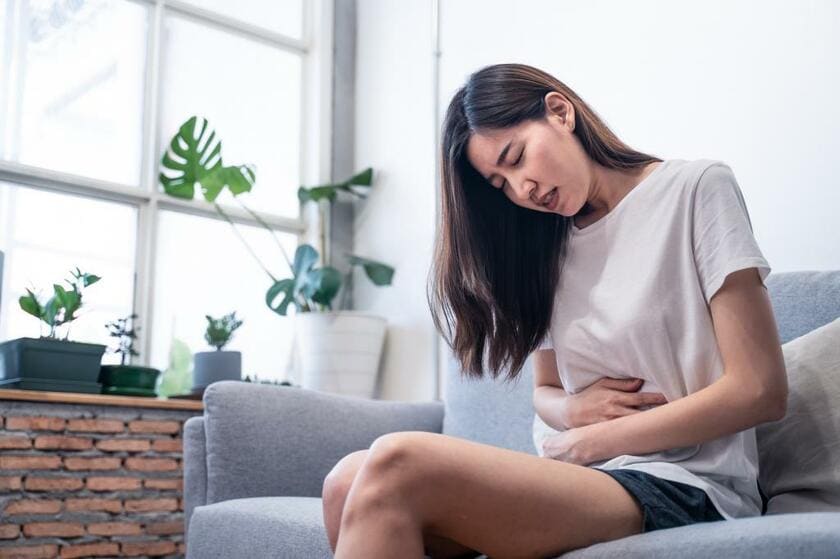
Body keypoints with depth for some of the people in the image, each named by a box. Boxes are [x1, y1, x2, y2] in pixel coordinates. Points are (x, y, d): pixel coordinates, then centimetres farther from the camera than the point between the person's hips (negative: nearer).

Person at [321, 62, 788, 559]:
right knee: (351, 480, -23)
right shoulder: (548, 244, 17)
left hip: (681, 486, -6)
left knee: (397, 466, -30)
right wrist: (571, 409, -4)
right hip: (572, 478, 6)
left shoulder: (697, 188, -2)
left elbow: (760, 392, -9)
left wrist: (588, 442, -6)